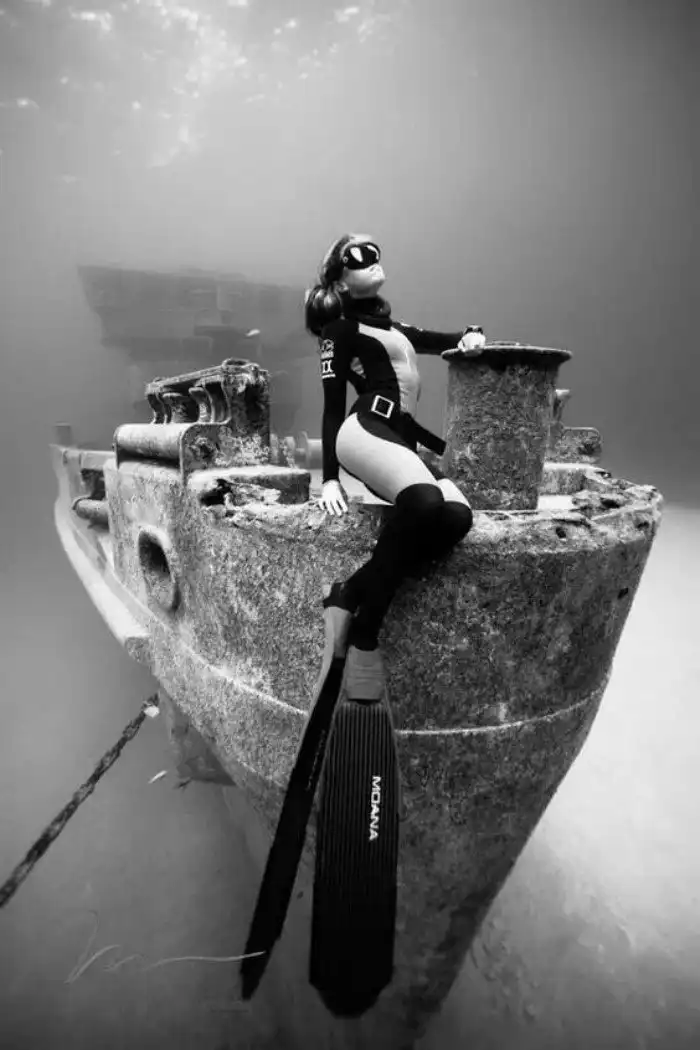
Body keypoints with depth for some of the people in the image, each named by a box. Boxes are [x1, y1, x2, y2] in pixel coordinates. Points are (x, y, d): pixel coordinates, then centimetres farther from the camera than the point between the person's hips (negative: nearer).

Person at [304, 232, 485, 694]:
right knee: (425, 502, -38)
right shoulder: (341, 327, 13)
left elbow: (448, 341, 38)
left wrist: (473, 334, 13)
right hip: (365, 431, -6)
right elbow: (333, 405, 5)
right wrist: (330, 479, -2)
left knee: (457, 515, -27)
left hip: (400, 441, 6)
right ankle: (364, 632, -26)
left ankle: (349, 594, -22)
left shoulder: (393, 327, 33)